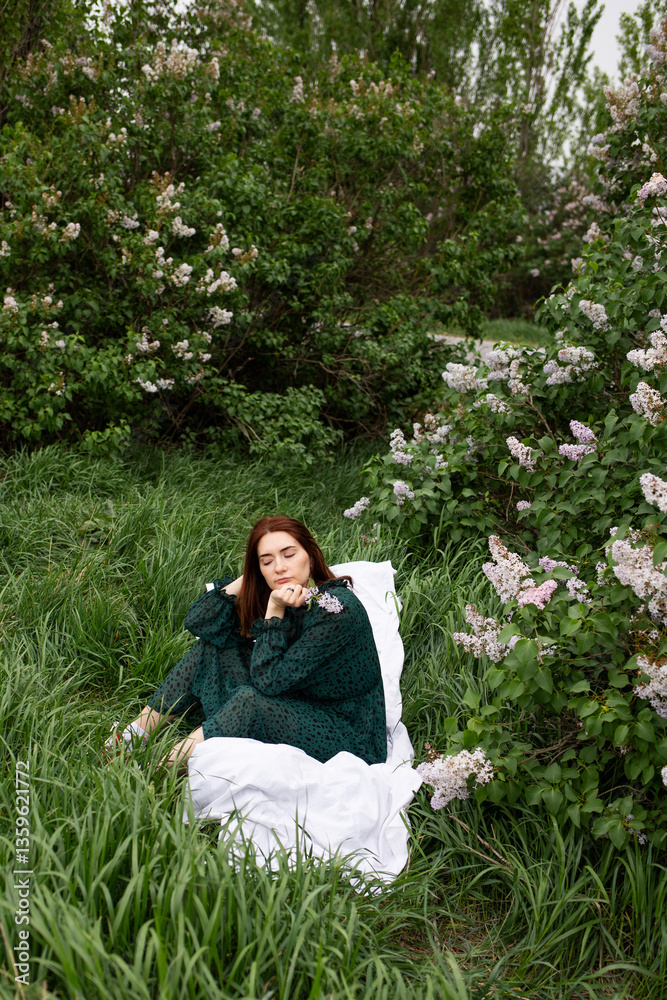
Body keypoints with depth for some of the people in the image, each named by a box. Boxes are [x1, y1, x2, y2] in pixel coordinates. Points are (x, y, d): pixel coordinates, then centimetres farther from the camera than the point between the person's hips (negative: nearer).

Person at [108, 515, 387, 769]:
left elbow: (268, 680, -24)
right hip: (293, 707, 8)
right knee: (212, 644, -1)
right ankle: (137, 733, 2)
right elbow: (198, 622, -5)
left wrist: (274, 611, -27)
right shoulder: (265, 595, -2)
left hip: (345, 735, -8)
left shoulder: (338, 609, -24)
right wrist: (245, 579, -11)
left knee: (251, 701, -34)